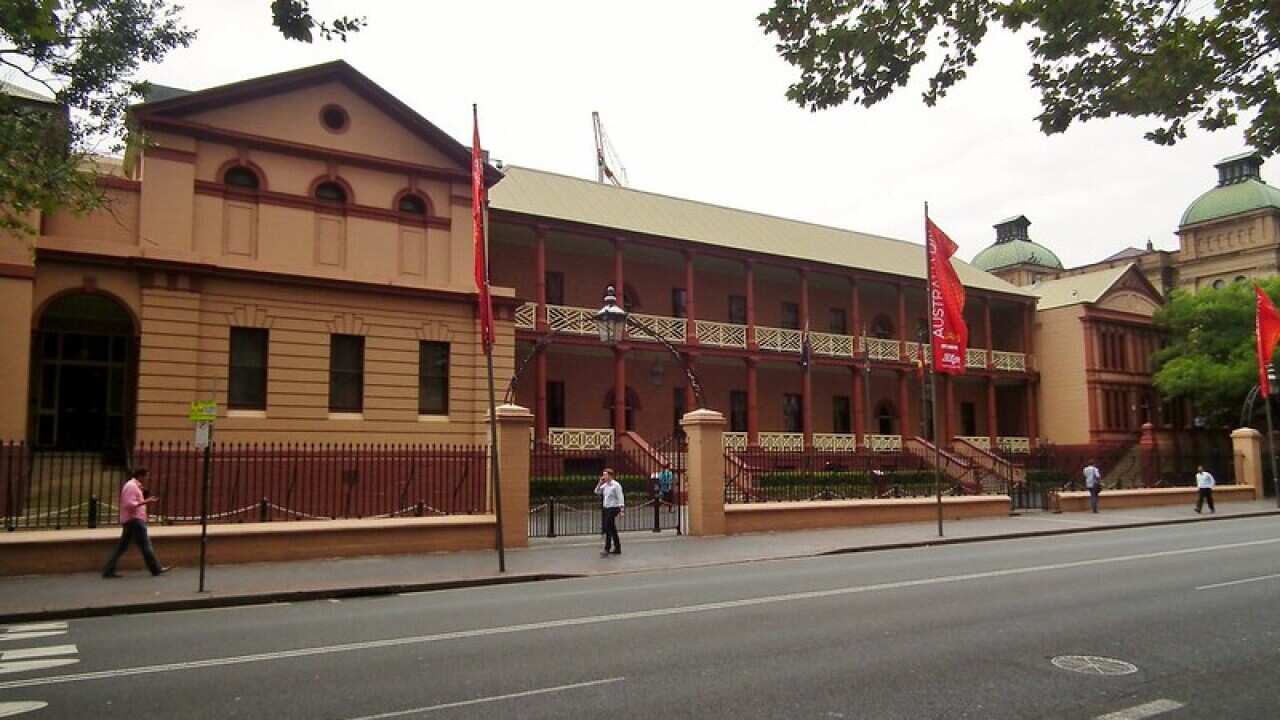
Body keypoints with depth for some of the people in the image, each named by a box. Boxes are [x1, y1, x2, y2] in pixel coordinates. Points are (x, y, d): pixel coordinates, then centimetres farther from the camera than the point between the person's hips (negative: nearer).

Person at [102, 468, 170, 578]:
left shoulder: (133, 485, 19)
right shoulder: (132, 486, -13)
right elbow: (130, 504, -22)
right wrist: (146, 501, -23)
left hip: (128, 520, 10)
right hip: (134, 520, -10)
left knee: (122, 546, 9)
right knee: (145, 545, -3)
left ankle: (108, 571, 6)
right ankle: (156, 569, 3)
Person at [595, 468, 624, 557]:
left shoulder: (616, 485, -12)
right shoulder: (605, 485, 11)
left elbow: (620, 498, -14)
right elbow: (597, 492, 12)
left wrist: (621, 510, -18)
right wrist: (600, 483, 0)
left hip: (613, 509, -8)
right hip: (607, 509, 8)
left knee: (608, 529, -11)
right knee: (612, 529, 13)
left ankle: (607, 550, -9)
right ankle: (617, 548, 22)